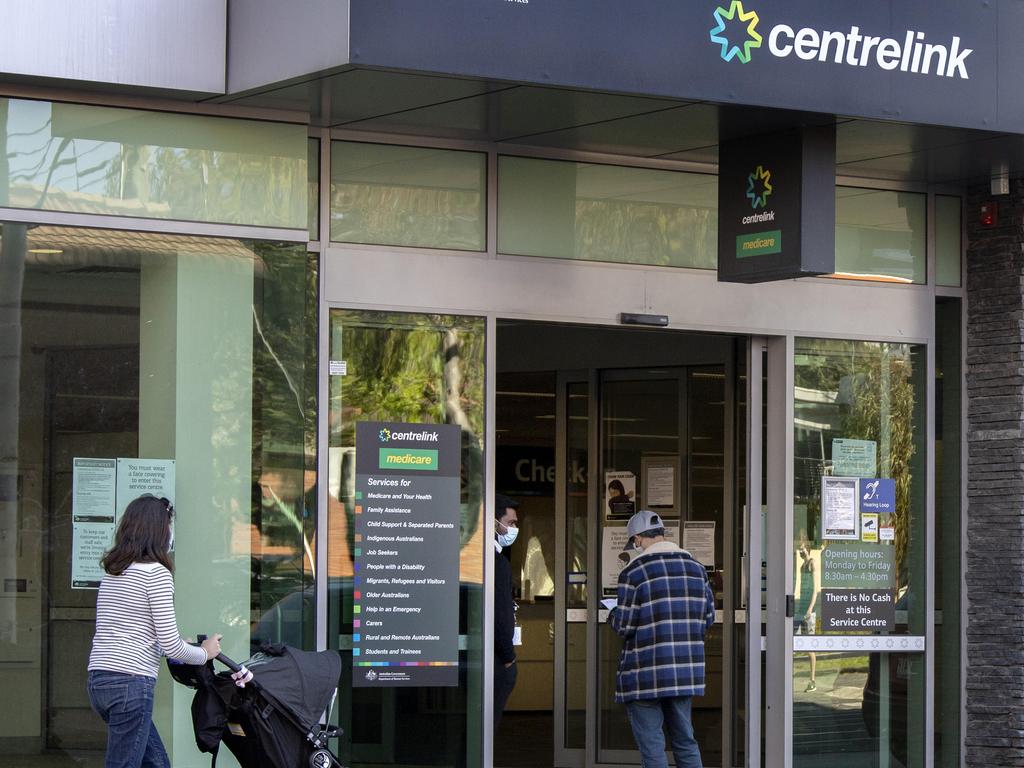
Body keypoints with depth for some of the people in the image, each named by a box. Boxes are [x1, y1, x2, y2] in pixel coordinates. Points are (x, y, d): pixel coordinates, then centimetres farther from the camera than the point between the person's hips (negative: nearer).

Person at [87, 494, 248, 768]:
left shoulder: (112, 573, 16)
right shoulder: (156, 573, -8)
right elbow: (170, 645, -10)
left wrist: (182, 646, 27)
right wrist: (205, 653, 9)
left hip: (99, 679, 9)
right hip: (131, 682, -9)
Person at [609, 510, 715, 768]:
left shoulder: (633, 572, -10)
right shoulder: (696, 568, 7)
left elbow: (624, 625, -11)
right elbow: (708, 617, 11)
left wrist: (612, 615, 11)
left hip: (646, 674, -5)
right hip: (686, 670, 6)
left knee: (651, 744, 1)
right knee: (685, 740, 14)